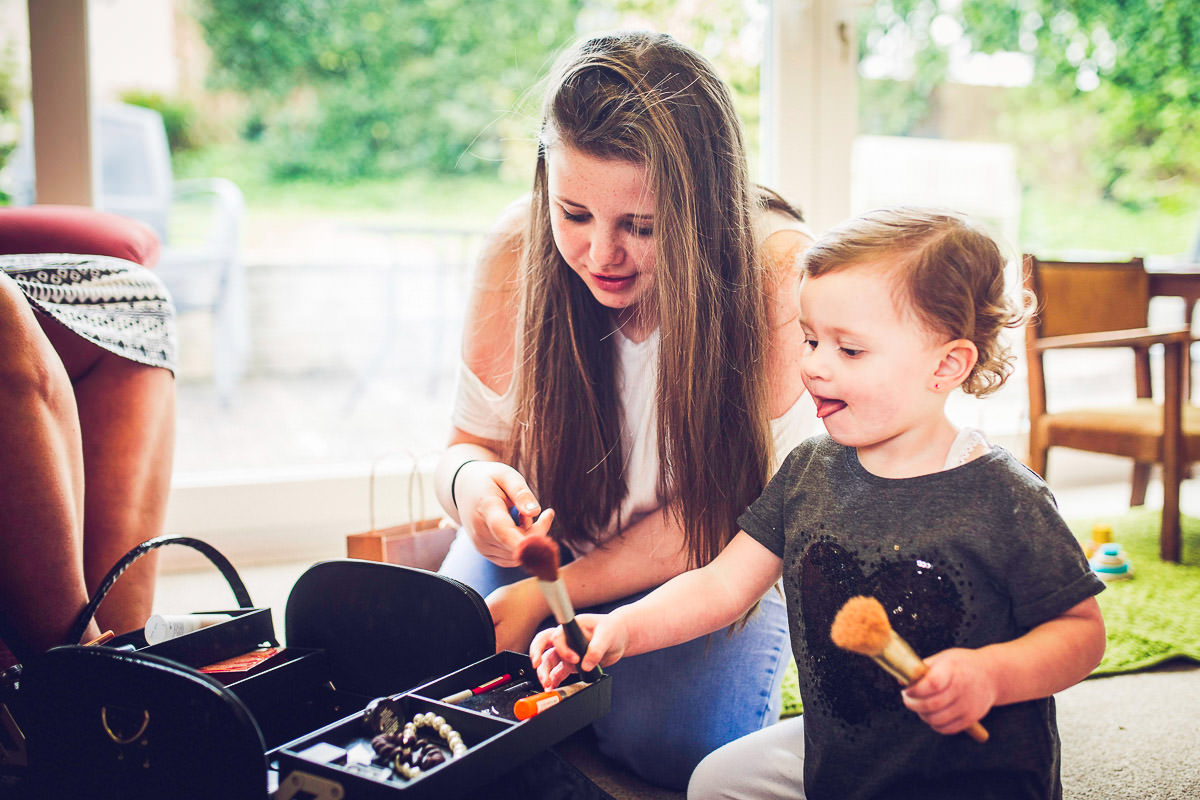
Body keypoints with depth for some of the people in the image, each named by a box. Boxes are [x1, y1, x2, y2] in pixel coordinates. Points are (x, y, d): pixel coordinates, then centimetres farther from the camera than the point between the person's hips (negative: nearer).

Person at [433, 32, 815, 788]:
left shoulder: (780, 270, -25)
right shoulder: (519, 246, -17)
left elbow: (733, 509, -18)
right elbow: (474, 441, -4)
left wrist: (550, 596, -24)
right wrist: (470, 480, -30)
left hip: (715, 564, -2)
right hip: (547, 540, 3)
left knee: (667, 736, -28)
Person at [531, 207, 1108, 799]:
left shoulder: (1002, 502, -20)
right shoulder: (808, 472, -3)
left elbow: (1081, 628, -12)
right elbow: (723, 584, -1)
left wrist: (990, 673, -30)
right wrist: (623, 628, -16)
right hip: (830, 752, 6)